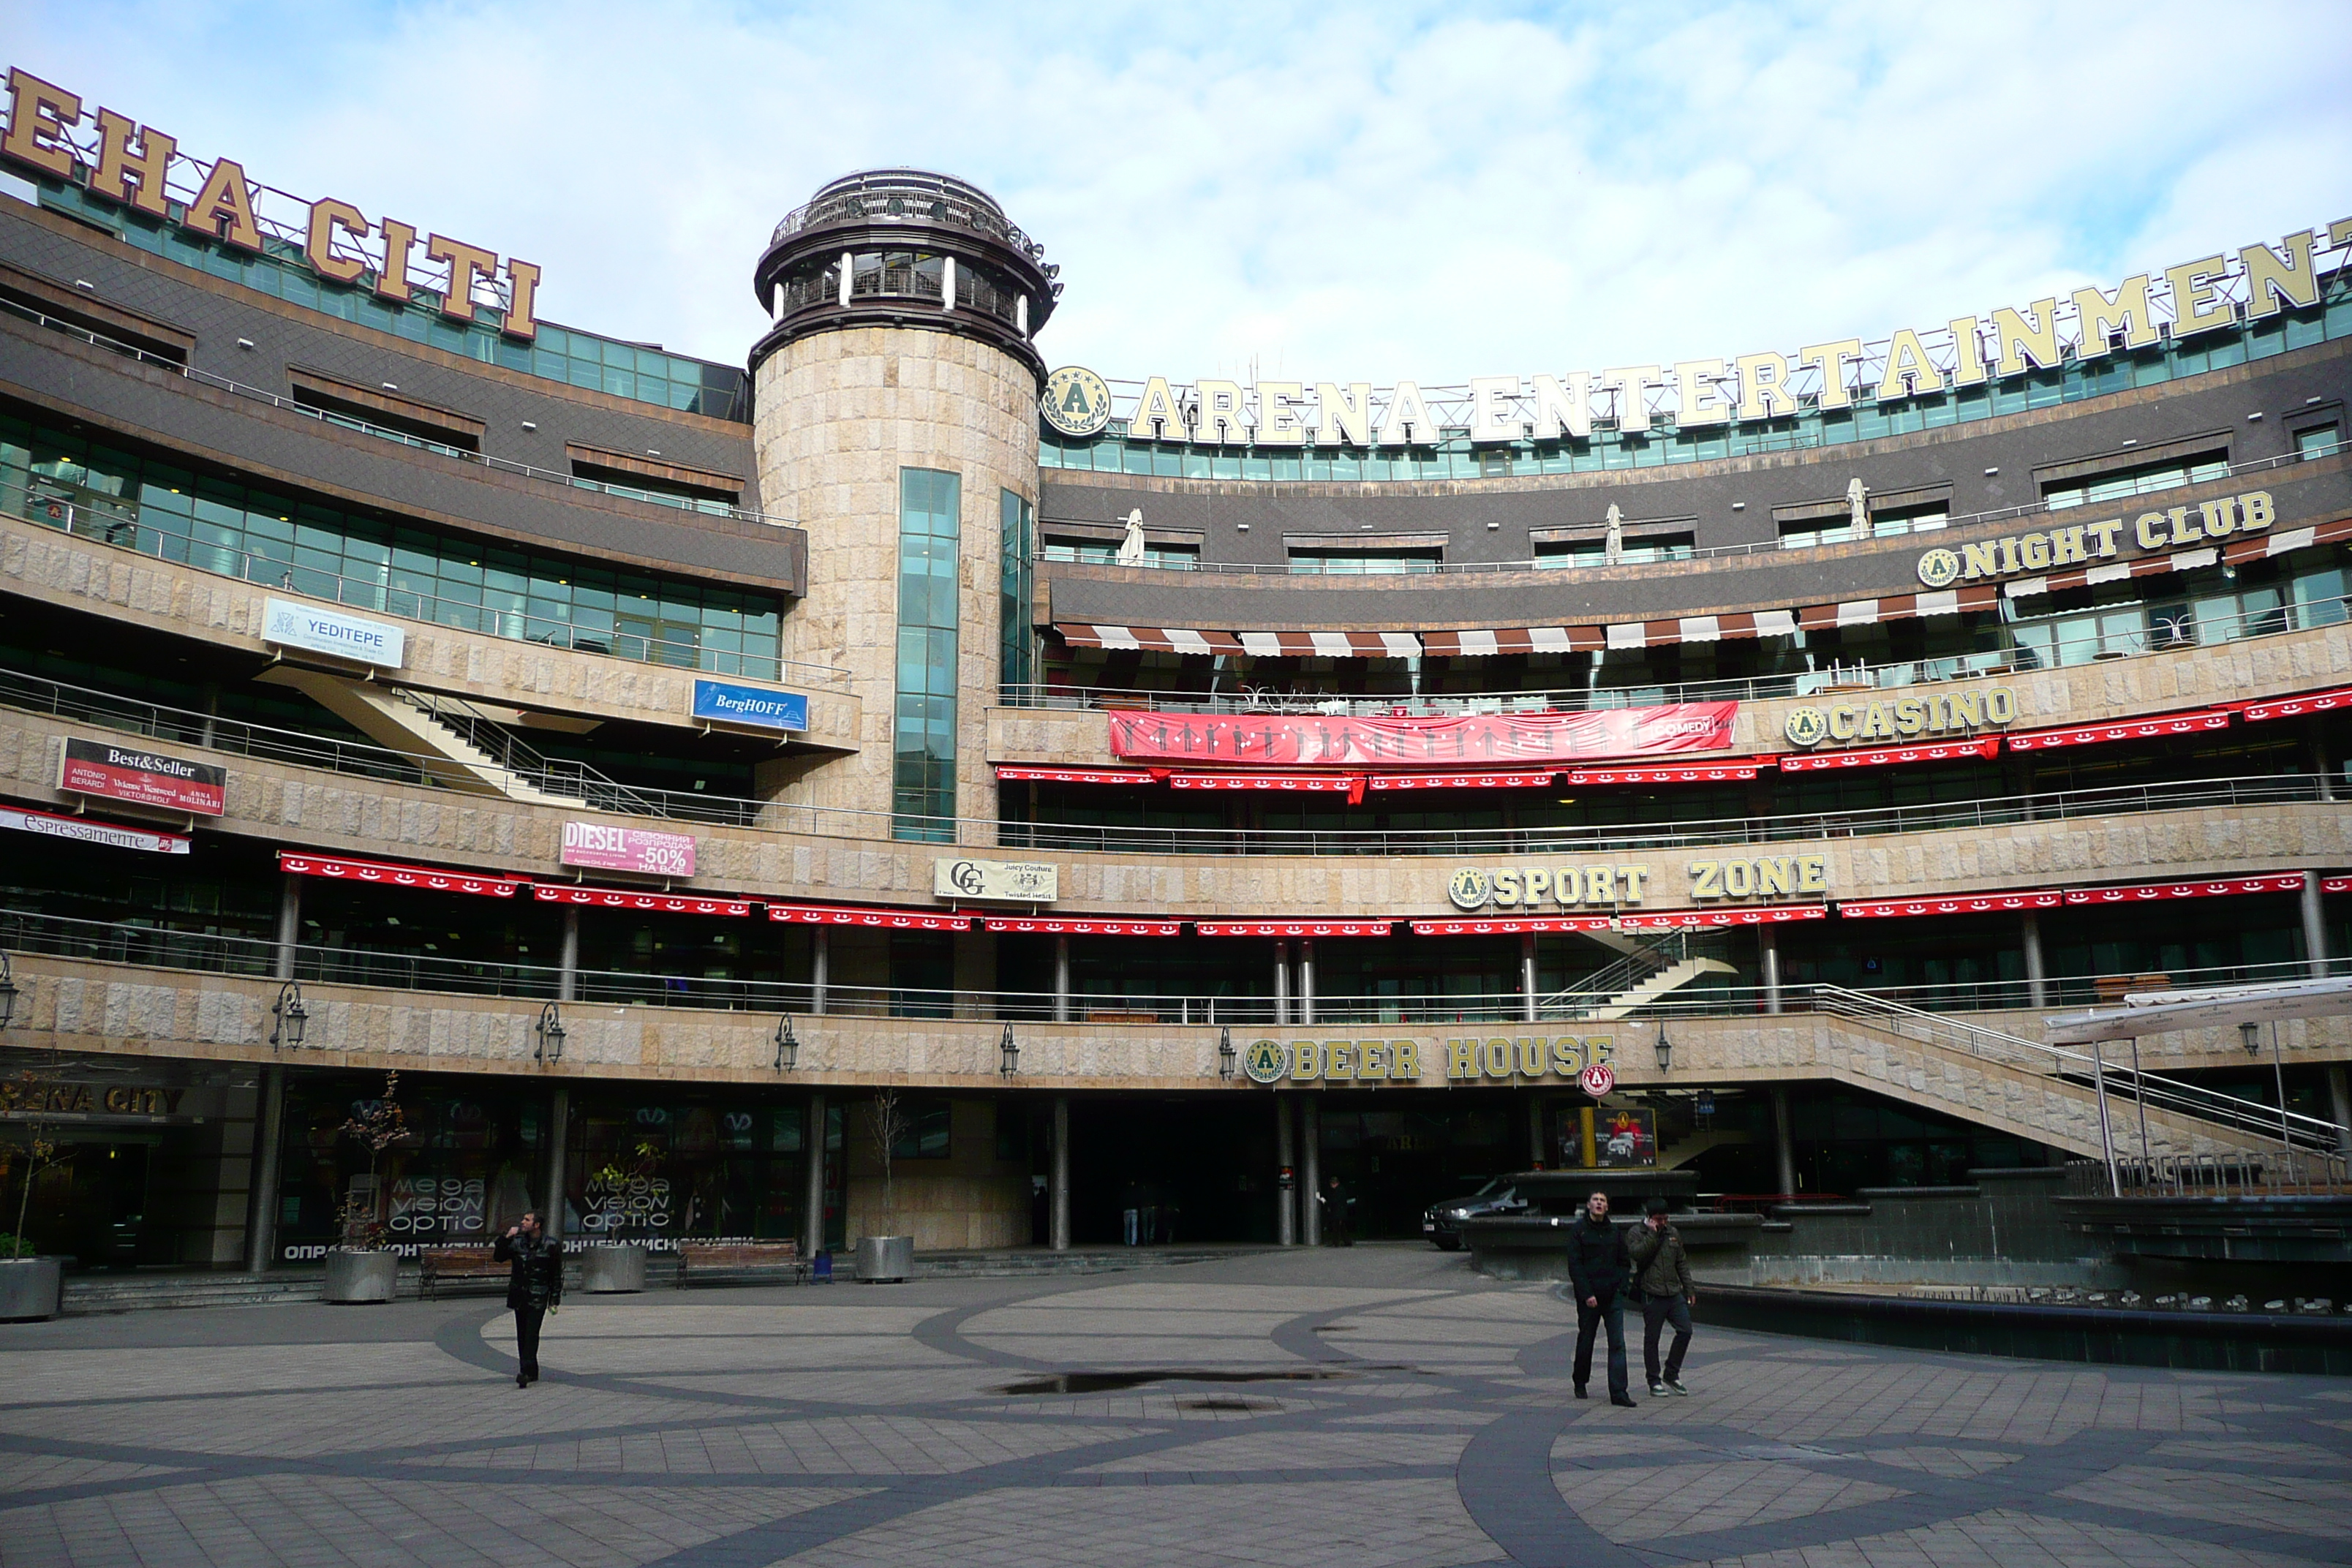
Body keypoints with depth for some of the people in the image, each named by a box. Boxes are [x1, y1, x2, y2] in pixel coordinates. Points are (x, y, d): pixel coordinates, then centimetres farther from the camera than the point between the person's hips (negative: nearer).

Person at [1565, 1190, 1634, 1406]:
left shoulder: (1615, 1232, 9)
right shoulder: (1578, 1230, -3)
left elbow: (1625, 1262, 14)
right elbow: (1574, 1265, -7)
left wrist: (1621, 1287, -1)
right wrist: (1586, 1294, -14)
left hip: (1613, 1296, 3)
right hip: (1588, 1296, -3)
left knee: (1617, 1343, -6)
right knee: (1585, 1341, 9)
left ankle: (1619, 1392, -9)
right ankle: (1580, 1385, 28)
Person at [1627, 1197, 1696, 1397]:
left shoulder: (1673, 1233, 13)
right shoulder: (1637, 1233, -2)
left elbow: (1682, 1263, 19)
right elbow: (1637, 1253, -21)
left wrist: (1689, 1288, 16)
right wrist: (1652, 1233, -18)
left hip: (1674, 1292, 5)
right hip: (1652, 1294, -5)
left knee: (1685, 1331, -1)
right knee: (1652, 1337, 1)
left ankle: (1672, 1375, 14)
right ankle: (1654, 1382, 11)